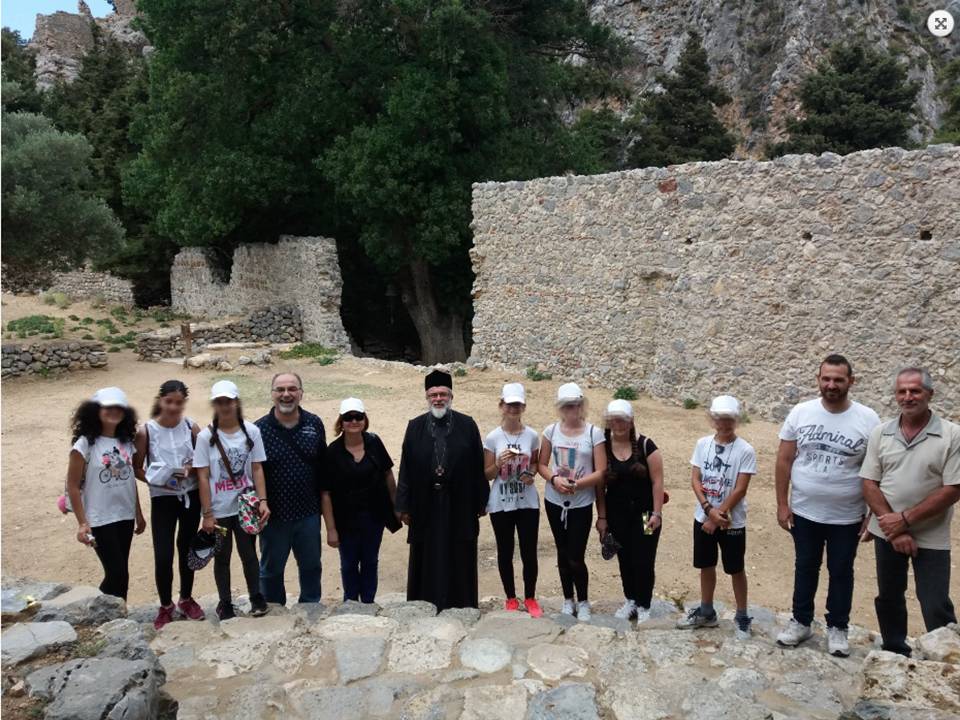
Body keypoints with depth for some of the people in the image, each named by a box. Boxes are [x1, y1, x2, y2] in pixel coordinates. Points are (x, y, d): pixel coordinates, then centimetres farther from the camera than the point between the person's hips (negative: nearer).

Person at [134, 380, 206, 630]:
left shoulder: (191, 427, -5)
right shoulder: (146, 431, -10)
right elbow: (137, 468, -3)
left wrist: (191, 469, -17)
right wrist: (154, 480, -19)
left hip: (191, 495, 2)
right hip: (162, 498, -2)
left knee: (187, 549, 15)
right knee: (163, 555, -4)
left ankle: (186, 599, 35)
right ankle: (166, 606, 20)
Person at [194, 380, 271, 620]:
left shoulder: (251, 431, -4)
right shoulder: (206, 436, -8)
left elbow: (257, 468, 0)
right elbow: (203, 477, -7)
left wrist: (262, 500, -8)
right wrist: (207, 514, -8)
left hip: (245, 506, 1)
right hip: (218, 509, 0)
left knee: (249, 554, 9)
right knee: (222, 557, 14)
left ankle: (256, 598, 27)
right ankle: (225, 603, 29)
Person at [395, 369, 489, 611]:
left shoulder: (467, 425, 0)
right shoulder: (415, 427, 2)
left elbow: (478, 466, 1)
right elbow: (405, 469, 2)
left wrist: (481, 501, -1)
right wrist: (404, 506, -1)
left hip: (459, 506, -1)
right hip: (425, 506, 1)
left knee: (459, 561, 8)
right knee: (426, 562, 9)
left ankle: (460, 608, 21)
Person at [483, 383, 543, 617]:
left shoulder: (532, 436, -2)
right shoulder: (492, 437, -5)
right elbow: (487, 475, -1)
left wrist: (532, 474, -9)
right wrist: (499, 463, -21)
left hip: (528, 503, 1)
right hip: (501, 504, 0)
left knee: (529, 552, 5)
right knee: (505, 552, 10)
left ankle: (530, 598, 23)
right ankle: (511, 598, 27)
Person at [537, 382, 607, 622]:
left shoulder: (594, 433, -8)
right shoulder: (551, 430, 0)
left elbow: (601, 472, -9)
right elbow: (542, 465, 4)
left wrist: (576, 484, -19)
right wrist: (554, 479, -15)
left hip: (581, 503, -3)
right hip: (555, 502, 3)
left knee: (576, 558, -1)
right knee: (563, 554, 14)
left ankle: (583, 602, 24)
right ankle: (568, 600, 34)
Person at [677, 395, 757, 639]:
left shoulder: (745, 450, -13)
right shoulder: (703, 444, -1)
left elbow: (739, 490, -14)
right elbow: (695, 479, -3)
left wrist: (718, 515, -14)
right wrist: (709, 509, -15)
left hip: (732, 522, -4)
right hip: (703, 518, 4)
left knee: (736, 570, 9)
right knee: (706, 565, 16)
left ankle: (742, 618, 25)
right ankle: (706, 612, 32)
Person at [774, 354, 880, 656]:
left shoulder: (868, 419, -10)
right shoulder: (800, 413, -7)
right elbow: (784, 460, -2)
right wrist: (782, 504, -3)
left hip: (847, 517, -1)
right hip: (804, 512, 1)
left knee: (841, 572, 15)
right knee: (805, 568, 17)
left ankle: (837, 628, 32)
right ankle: (801, 621, 33)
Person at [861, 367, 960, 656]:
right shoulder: (880, 433, -1)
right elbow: (869, 484, -2)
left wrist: (905, 519, -16)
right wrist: (894, 529, -12)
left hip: (931, 537, -3)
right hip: (887, 533, 4)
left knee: (936, 608, 0)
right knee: (888, 599, 16)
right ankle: (895, 654, 35)